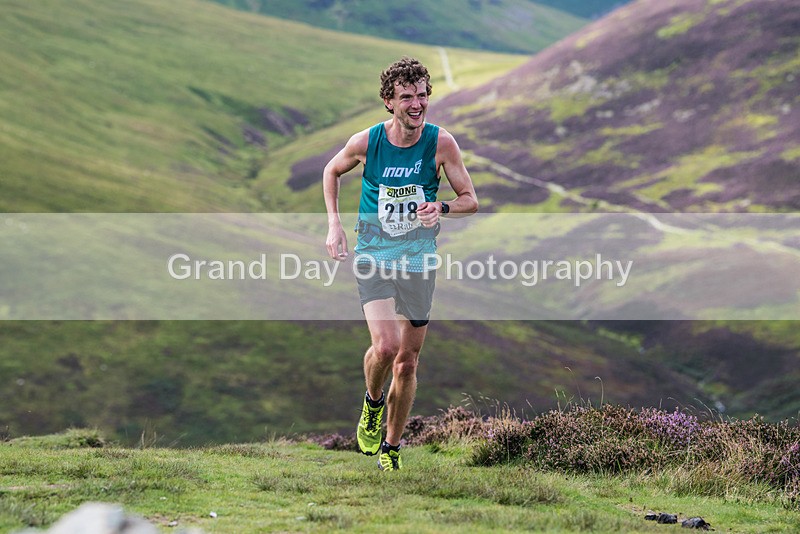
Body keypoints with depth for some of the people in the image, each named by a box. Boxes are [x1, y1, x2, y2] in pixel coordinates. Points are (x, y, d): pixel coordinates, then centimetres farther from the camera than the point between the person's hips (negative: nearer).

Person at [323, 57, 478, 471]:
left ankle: (390, 447, 27)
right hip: (373, 257, -1)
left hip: (418, 261, 1)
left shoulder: (441, 144, -10)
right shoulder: (366, 142, -10)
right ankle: (372, 403, 12)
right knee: (385, 346, -22)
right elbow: (332, 171, 12)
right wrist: (333, 224, 2)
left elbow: (471, 200, -2)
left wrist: (442, 208, -23)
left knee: (407, 362, 8)